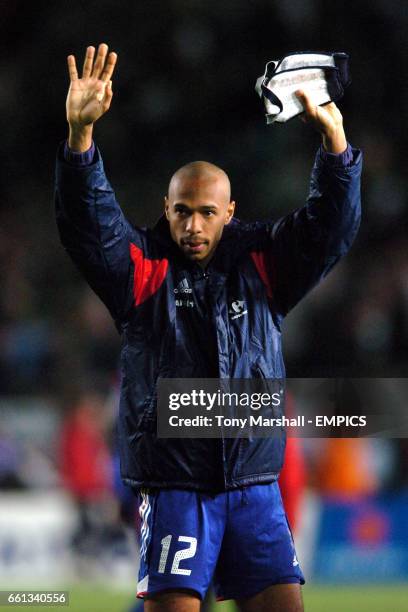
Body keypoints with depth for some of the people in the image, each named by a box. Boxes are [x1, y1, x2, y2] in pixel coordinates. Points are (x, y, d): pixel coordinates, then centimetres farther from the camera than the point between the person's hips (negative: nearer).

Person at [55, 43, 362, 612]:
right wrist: (80, 132, -28)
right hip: (174, 485, -3)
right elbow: (88, 222, -12)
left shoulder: (261, 266, 8)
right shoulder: (143, 271, 2)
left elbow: (329, 228, 0)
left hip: (255, 487, 3)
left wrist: (334, 140, -15)